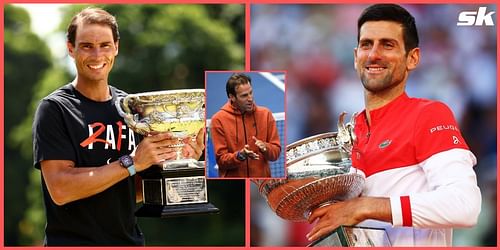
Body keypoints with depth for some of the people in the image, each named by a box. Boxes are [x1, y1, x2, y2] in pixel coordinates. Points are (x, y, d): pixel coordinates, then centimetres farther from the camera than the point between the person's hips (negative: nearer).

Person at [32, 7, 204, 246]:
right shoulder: (54, 108, -9)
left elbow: (137, 191, 10)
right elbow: (60, 189, -19)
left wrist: (174, 162, -7)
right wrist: (131, 162, -21)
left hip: (129, 239, 5)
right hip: (73, 240, -5)